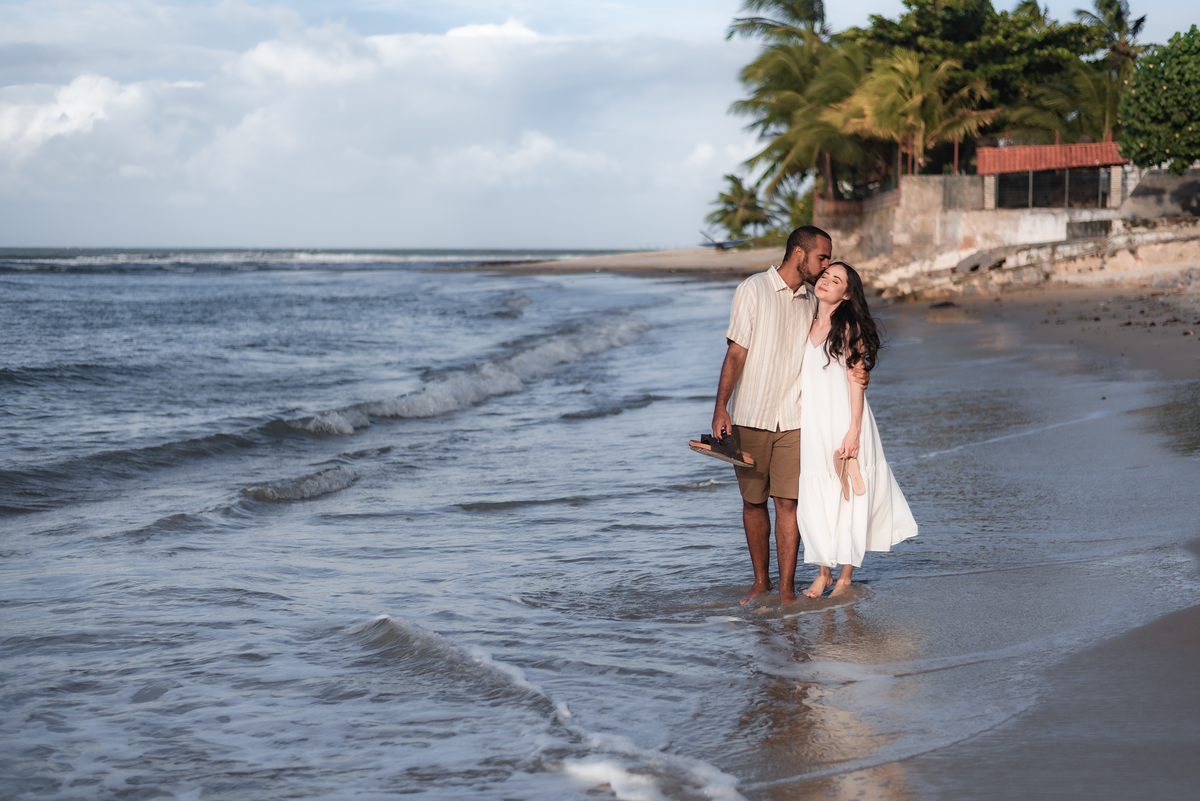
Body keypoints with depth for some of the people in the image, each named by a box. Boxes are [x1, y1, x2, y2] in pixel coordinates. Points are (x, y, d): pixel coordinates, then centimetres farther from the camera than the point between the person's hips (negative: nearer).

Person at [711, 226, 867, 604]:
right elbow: (736, 353, -6)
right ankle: (761, 581, 19)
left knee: (788, 502, -5)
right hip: (751, 417, -3)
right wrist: (721, 407, -14)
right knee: (753, 501, 5)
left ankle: (787, 587, -1)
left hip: (793, 418, 3)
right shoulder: (753, 290, -4)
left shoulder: (811, 302, 11)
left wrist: (852, 374, -1)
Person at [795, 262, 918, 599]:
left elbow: (856, 381, -8)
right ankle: (823, 572, 16)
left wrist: (853, 431, -14)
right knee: (814, 496, 4)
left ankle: (845, 576, 9)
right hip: (811, 425, 5)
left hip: (844, 421, -5)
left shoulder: (849, 327, -5)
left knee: (848, 498, 1)